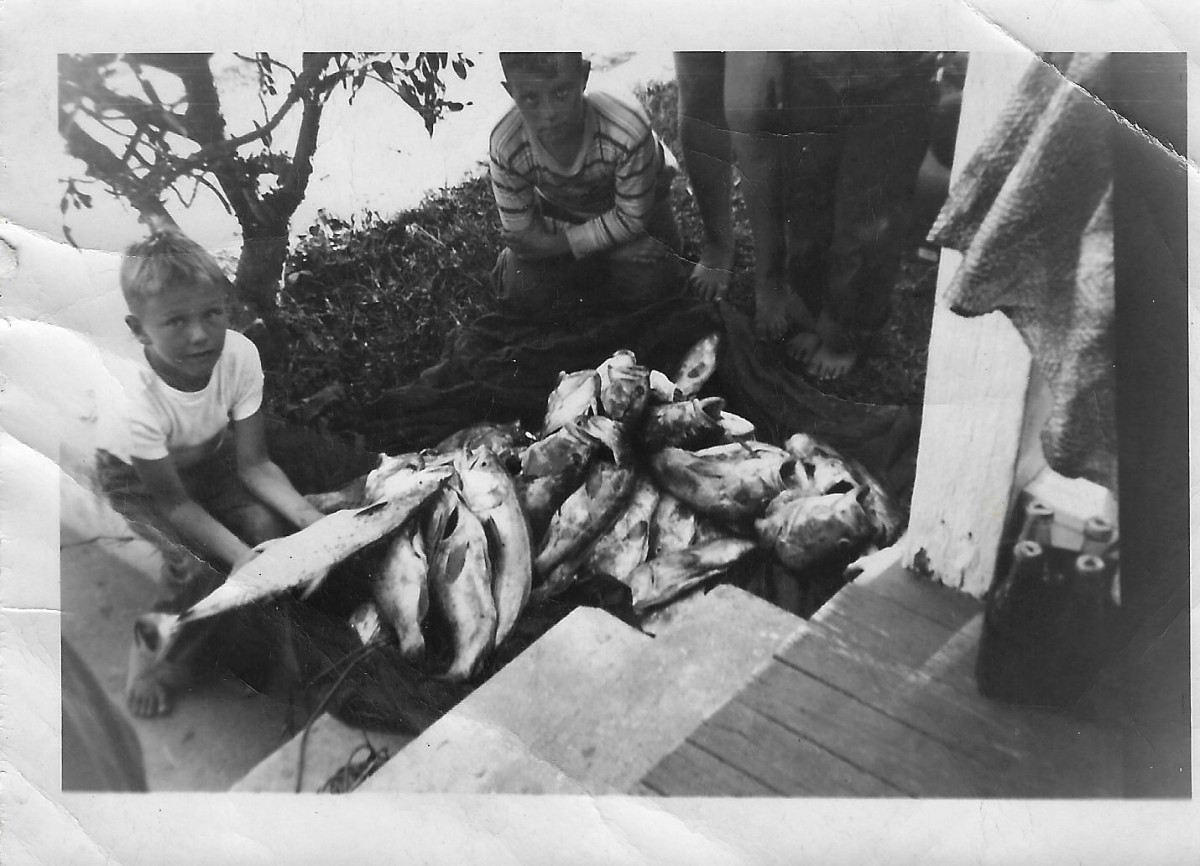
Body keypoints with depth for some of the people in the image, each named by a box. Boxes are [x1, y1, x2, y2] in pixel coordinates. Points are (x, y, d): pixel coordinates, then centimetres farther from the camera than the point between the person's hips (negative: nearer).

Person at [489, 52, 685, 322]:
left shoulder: (629, 132, -41)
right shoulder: (505, 147, -34)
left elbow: (631, 218, -28)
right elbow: (519, 232, -20)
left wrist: (560, 244, -29)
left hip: (631, 201, -1)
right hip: (558, 212, 2)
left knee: (649, 281, -25)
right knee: (520, 293, -14)